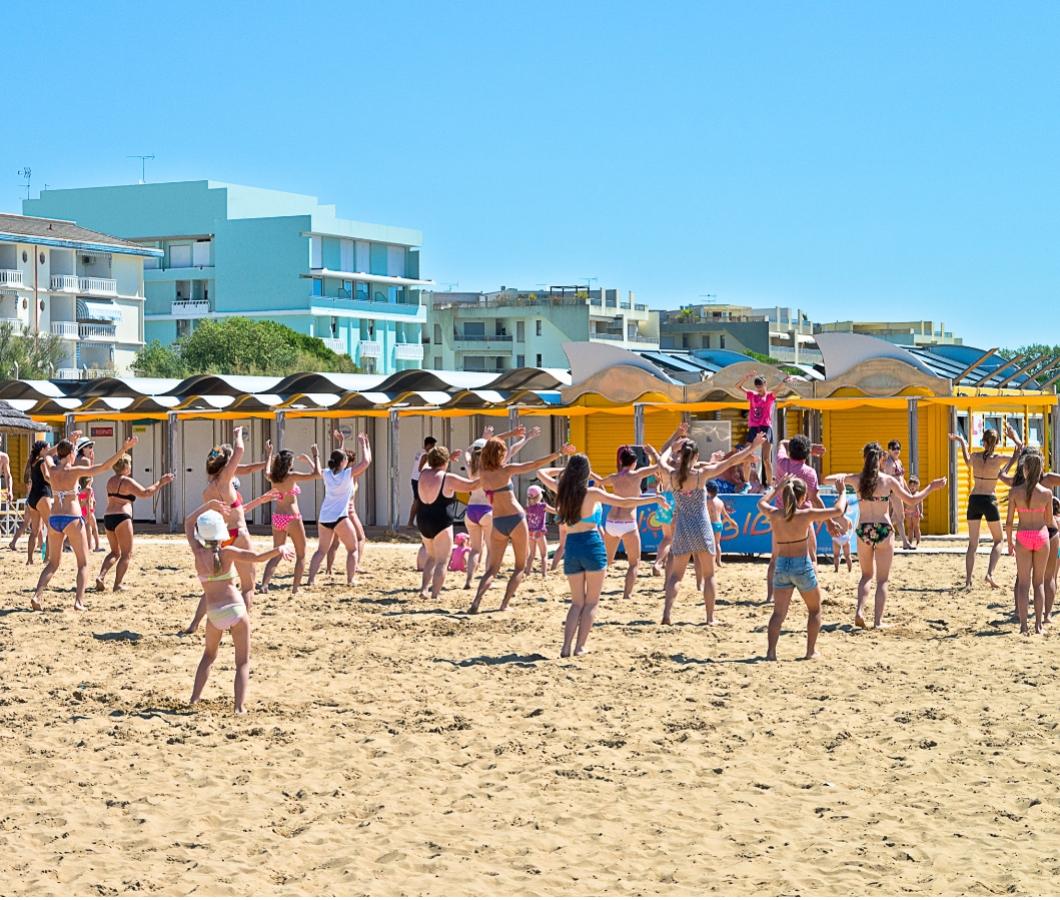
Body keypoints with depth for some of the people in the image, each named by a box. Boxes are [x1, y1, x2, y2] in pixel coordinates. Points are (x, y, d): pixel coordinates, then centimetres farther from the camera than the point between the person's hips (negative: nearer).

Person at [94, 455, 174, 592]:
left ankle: (101, 576, 3)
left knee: (115, 552, 20)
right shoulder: (127, 481, -8)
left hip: (108, 518, 7)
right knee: (126, 554, 1)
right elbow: (145, 493, -13)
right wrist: (160, 483, -6)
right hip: (121, 518, -7)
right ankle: (118, 584, -7)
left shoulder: (110, 480, 15)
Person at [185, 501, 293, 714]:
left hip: (213, 613, 3)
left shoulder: (198, 552, 2)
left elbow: (188, 523, 18)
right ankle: (240, 706, -9)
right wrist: (279, 550, -6)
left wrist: (208, 505, 19)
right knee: (243, 662, 4)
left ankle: (195, 698, 19)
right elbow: (257, 557, -19)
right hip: (236, 609, -3)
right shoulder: (227, 552, -8)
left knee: (209, 655, 27)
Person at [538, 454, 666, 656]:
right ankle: (579, 646, -3)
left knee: (577, 602, 12)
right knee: (591, 602, 6)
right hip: (592, 545, -4)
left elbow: (541, 473, 22)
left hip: (571, 547, 4)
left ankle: (566, 646, -4)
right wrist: (654, 499, -6)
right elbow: (624, 503, -13)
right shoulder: (592, 494, -8)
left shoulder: (561, 490, 4)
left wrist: (563, 470, 29)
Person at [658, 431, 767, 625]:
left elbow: (661, 460, 17)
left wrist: (673, 448, 34)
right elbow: (729, 462, -7)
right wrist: (752, 447, 0)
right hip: (702, 529, -2)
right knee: (708, 575, 12)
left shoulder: (672, 475, -5)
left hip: (682, 530, 2)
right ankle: (710, 617, 12)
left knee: (675, 575, 8)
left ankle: (666, 613, -8)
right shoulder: (701, 473, -12)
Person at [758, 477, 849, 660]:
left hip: (781, 565, 3)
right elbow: (838, 510, -9)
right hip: (802, 566, -3)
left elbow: (761, 503, 23)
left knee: (778, 613, 4)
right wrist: (843, 492, 9)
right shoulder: (806, 514, -13)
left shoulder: (774, 514, -1)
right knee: (815, 610, 17)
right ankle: (811, 651, 15)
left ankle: (771, 651, -11)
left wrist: (777, 488, 31)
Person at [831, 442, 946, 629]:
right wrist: (931, 487, 8)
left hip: (863, 531, 2)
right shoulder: (888, 480, -6)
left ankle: (859, 611, 1)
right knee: (882, 579, 7)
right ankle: (878, 620, 1)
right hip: (884, 530, -2)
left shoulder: (857, 479, -2)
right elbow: (912, 500, -1)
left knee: (867, 575, 21)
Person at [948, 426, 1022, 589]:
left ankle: (968, 580, 3)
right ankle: (990, 573, -6)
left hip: (974, 500, 3)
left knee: (972, 543, 9)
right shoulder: (998, 459, -9)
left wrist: (961, 442, 37)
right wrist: (1014, 438, 12)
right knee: (998, 541, 13)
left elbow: (967, 461, 26)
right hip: (990, 501, -3)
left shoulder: (975, 456, 0)